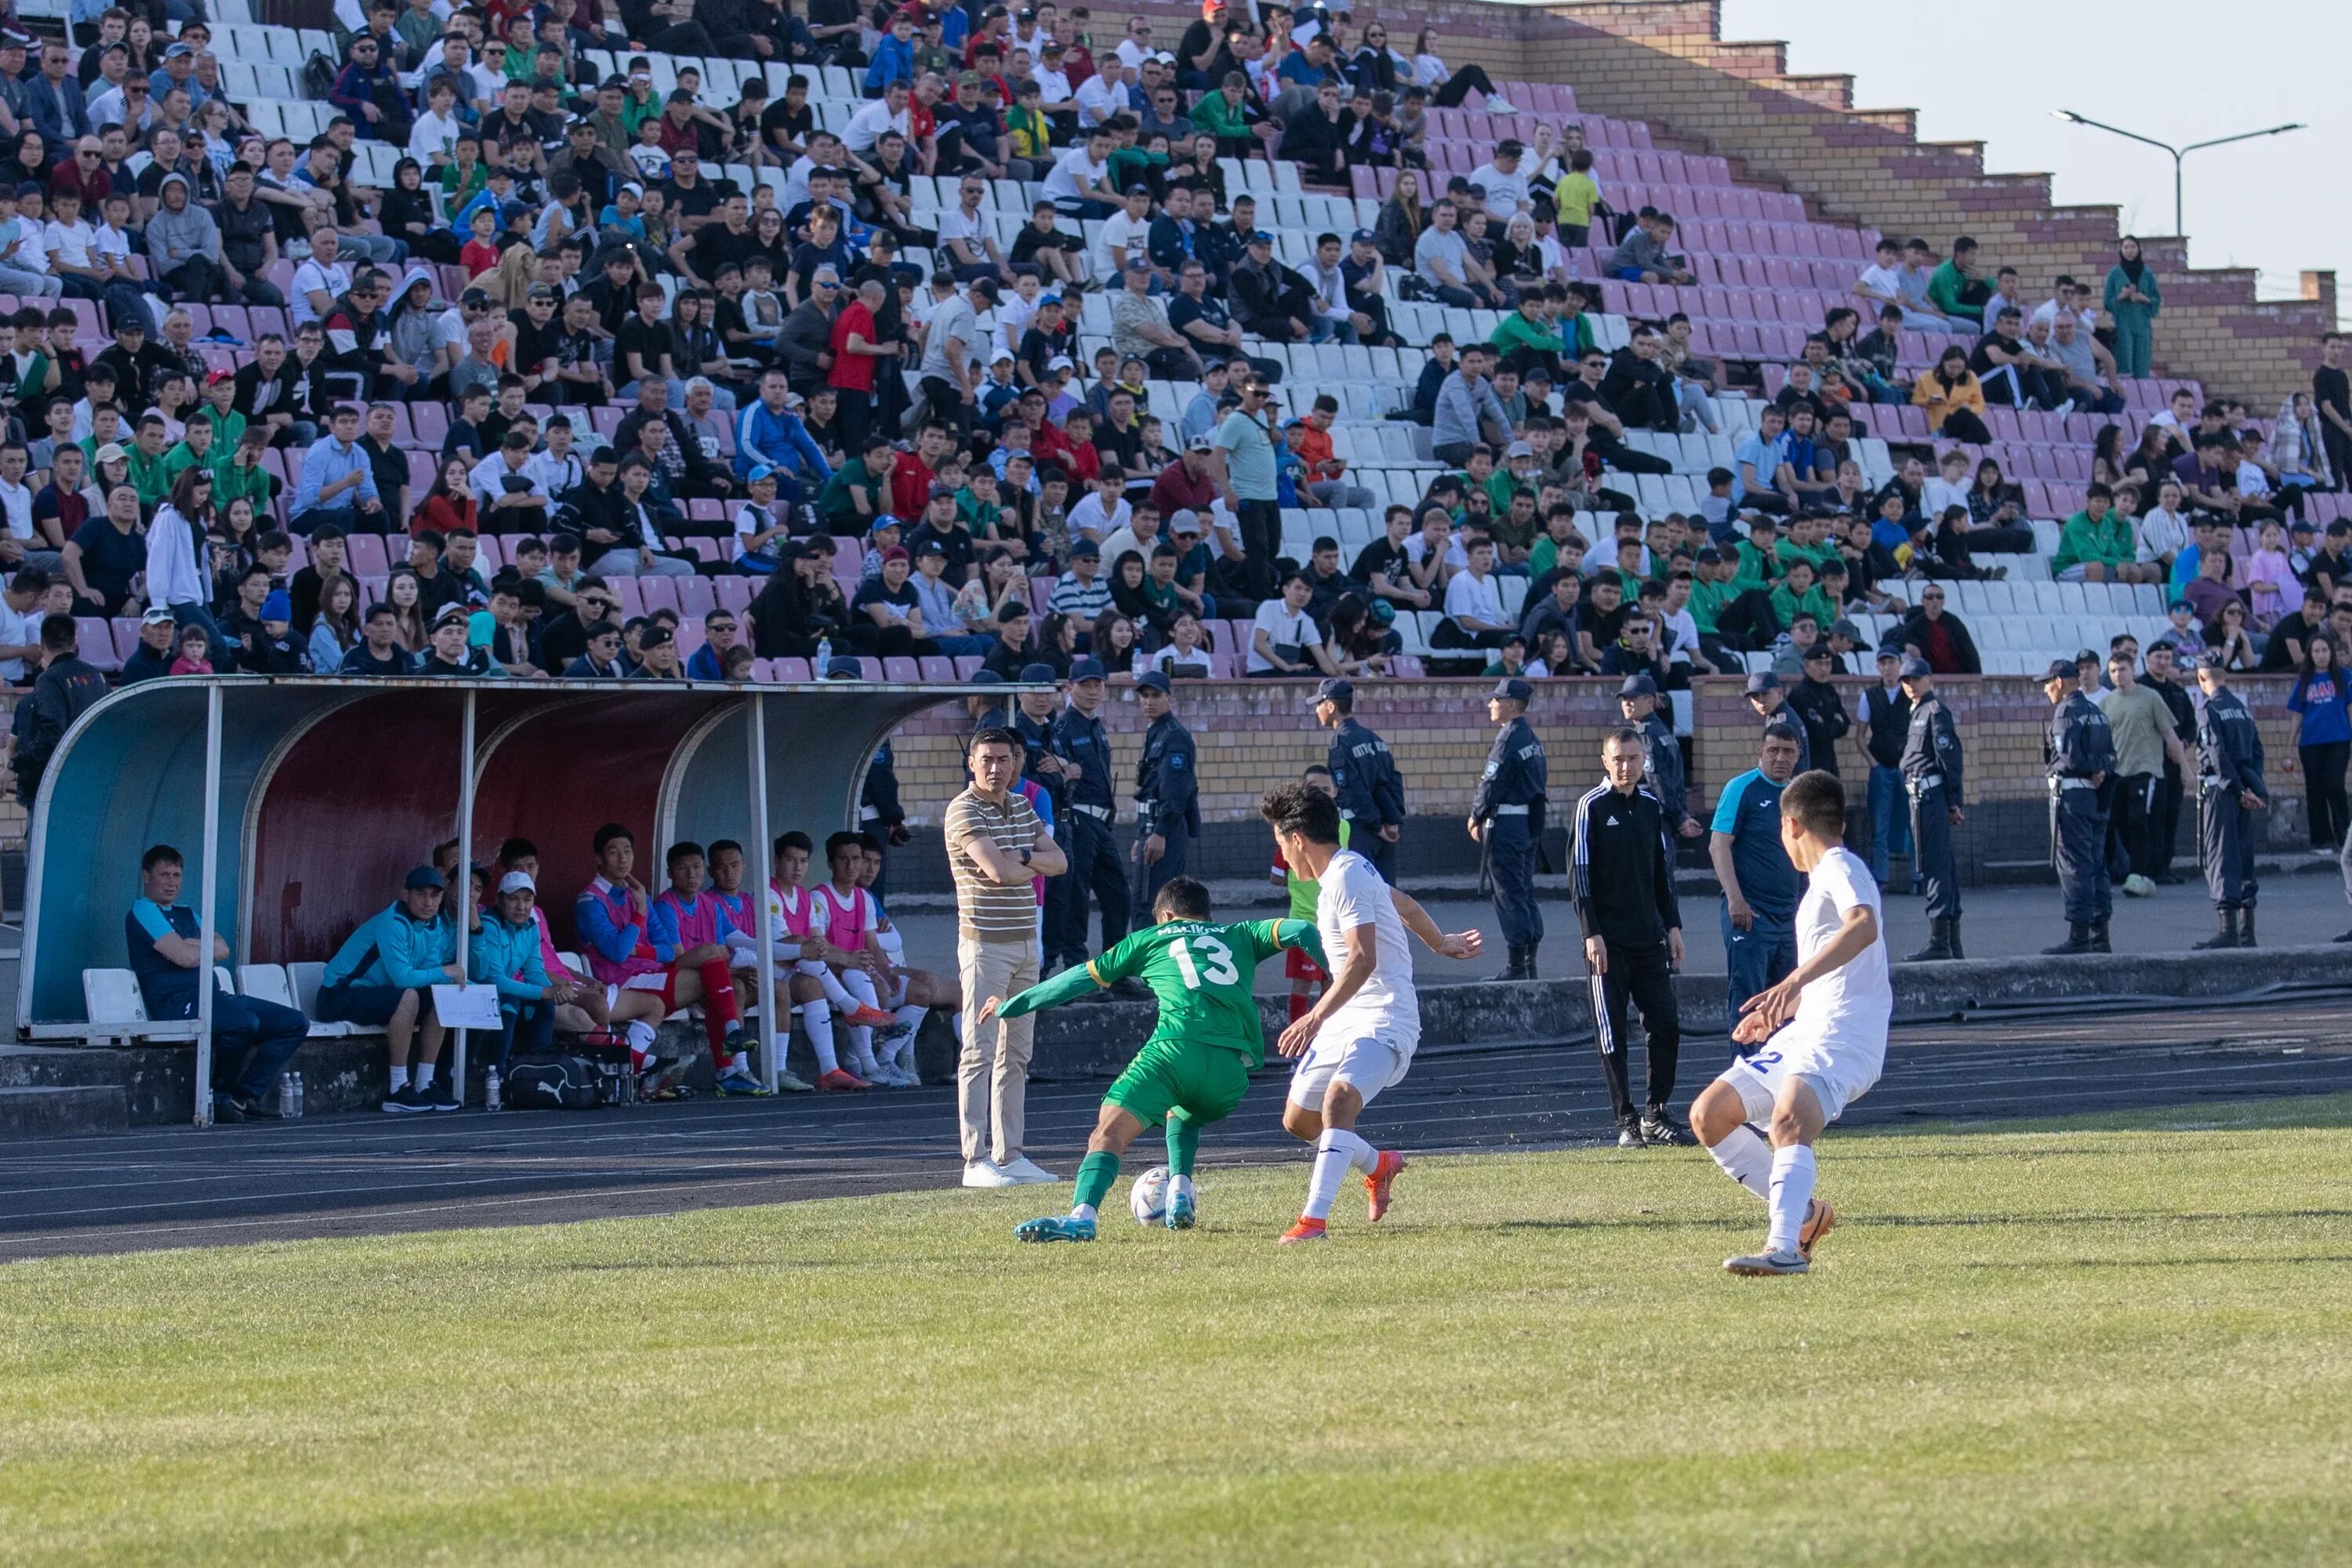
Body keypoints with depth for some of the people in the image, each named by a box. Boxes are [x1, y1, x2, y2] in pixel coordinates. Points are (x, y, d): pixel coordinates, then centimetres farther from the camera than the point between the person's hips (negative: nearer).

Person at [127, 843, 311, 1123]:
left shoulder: (186, 914, 26)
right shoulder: (143, 911, -1)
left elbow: (223, 950, 11)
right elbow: (184, 957, -12)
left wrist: (190, 946, -5)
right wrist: (206, 948, 8)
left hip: (215, 996, 9)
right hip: (177, 1003, -9)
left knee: (295, 1024, -1)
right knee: (245, 1023, -37)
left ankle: (245, 1096, -5)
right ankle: (222, 1097, -15)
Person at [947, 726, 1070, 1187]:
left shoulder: (1022, 807, 14)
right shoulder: (963, 811, -11)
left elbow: (1059, 862, 8)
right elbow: (999, 871, -22)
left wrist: (1023, 858, -12)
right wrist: (1035, 865, -2)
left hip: (1025, 942, 8)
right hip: (985, 944, -8)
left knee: (1015, 1054, 10)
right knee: (980, 1052, -9)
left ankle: (1009, 1154, 14)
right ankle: (976, 1161, -11)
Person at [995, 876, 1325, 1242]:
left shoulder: (1151, 939, 25)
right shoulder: (1240, 935, 30)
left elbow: (1080, 978, 29)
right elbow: (1299, 931, 16)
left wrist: (1010, 1006, 37)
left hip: (1175, 1047, -3)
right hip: (1233, 1067, 3)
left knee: (1111, 1129, -12)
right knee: (1182, 1115, 33)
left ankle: (1083, 1215, -38)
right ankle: (1180, 1194, 9)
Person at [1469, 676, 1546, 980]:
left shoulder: (1508, 739, -15)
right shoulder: (1531, 738, 13)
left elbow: (1492, 785, -17)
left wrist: (1476, 817, -3)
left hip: (1506, 823, -9)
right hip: (1531, 823, 9)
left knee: (1509, 894, -5)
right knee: (1526, 891, 14)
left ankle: (1517, 966, -5)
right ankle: (1529, 963, 17)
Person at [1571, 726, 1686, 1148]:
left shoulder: (1651, 807, 11)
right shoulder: (1591, 807, -5)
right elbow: (1579, 873, -7)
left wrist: (1673, 926, 12)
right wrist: (1592, 934, -13)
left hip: (1650, 938, 5)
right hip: (1608, 941, -5)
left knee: (1666, 1026, 0)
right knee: (1612, 1034, -2)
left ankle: (1656, 1114, 12)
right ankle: (1626, 1121, 4)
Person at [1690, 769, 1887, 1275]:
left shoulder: (1840, 868, -7)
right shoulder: (1824, 877, 24)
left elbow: (1865, 926, -31)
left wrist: (1797, 980, -41)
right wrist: (1778, 1013, 46)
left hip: (1843, 1038, -10)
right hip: (1802, 1034, 10)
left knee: (1787, 1120, -35)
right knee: (1708, 1116, 9)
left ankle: (1785, 1248, -49)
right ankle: (1804, 1213, 12)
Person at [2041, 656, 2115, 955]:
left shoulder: (2066, 711, -12)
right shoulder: (2097, 712, 16)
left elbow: (2068, 757, -20)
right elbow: (2111, 756, 14)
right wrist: (2098, 771, -2)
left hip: (2071, 793, -9)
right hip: (2096, 796, 9)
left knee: (2074, 866, -7)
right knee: (2096, 866, 12)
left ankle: (2078, 936, -8)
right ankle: (2099, 933, 14)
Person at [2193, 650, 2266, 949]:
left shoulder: (2210, 710, -10)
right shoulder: (2242, 707, 13)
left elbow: (2218, 756, -16)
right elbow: (2256, 750, 9)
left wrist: (2240, 791, -12)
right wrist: (2252, 788, 3)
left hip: (2219, 789, -7)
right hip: (2241, 790, 7)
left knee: (2220, 857, -8)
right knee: (2243, 855, 12)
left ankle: (2227, 929, -14)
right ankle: (2247, 930, 14)